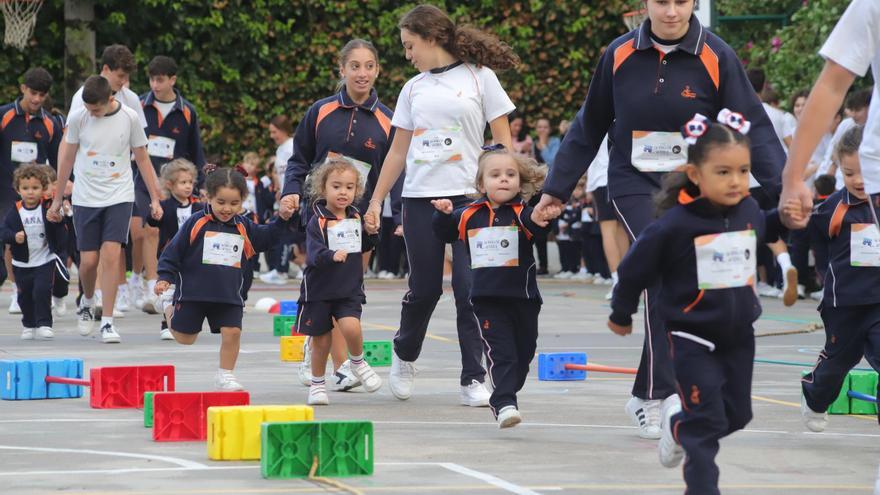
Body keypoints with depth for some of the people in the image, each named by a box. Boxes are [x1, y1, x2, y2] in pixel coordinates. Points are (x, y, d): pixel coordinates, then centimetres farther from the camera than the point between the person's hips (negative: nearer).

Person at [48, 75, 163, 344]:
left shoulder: (129, 118, -5)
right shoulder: (78, 118, -4)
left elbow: (142, 159, 5)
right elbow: (67, 158, 7)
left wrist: (155, 199, 5)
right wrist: (57, 199, 11)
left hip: (119, 197, -1)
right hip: (86, 198, 1)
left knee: (111, 255, -15)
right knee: (89, 260, 0)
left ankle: (107, 322, -10)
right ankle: (87, 302, 32)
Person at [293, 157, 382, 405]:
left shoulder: (356, 218, 6)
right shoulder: (318, 222, -11)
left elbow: (365, 247, 21)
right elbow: (314, 254, -23)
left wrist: (373, 233, 1)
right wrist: (332, 255, -42)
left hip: (350, 289, 2)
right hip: (319, 290, -2)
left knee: (351, 327, -22)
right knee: (320, 340, 7)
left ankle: (358, 362, 7)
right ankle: (317, 384, 27)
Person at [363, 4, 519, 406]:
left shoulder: (479, 77, 2)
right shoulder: (413, 89, 14)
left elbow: (502, 142, 1)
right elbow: (398, 151, 18)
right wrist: (376, 201, 14)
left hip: (470, 196, -3)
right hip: (420, 199, 3)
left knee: (470, 289, -9)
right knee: (424, 289, 4)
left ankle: (473, 380, -4)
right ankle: (404, 356, 28)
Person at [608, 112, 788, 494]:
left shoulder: (749, 211, -6)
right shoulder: (675, 225, -23)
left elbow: (766, 230, 22)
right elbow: (635, 268, -10)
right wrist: (621, 315, 3)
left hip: (739, 335, 6)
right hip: (693, 339, -6)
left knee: (737, 415, 15)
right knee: (707, 422, -6)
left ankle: (678, 424, 42)